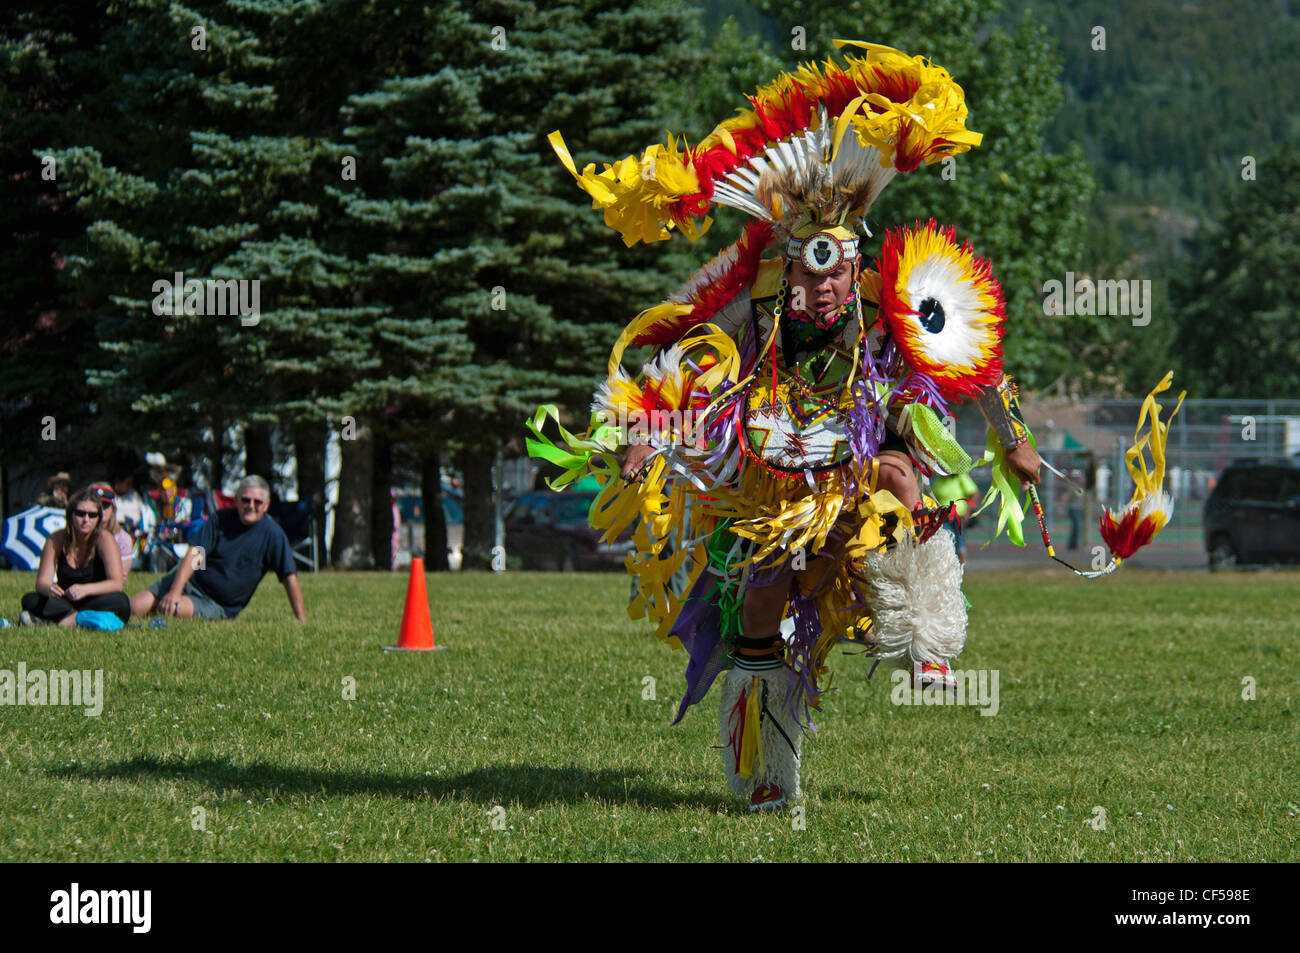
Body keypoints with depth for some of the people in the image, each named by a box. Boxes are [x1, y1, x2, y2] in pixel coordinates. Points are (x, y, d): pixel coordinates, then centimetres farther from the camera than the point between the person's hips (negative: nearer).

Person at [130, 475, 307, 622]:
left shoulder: (272, 534, -7)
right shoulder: (221, 519, 0)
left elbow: (290, 578, -9)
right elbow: (193, 555, -8)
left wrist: (302, 622, -18)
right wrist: (174, 592, -23)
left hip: (216, 605, -3)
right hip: (189, 581, 3)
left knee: (176, 610, -32)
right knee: (135, 608, -14)